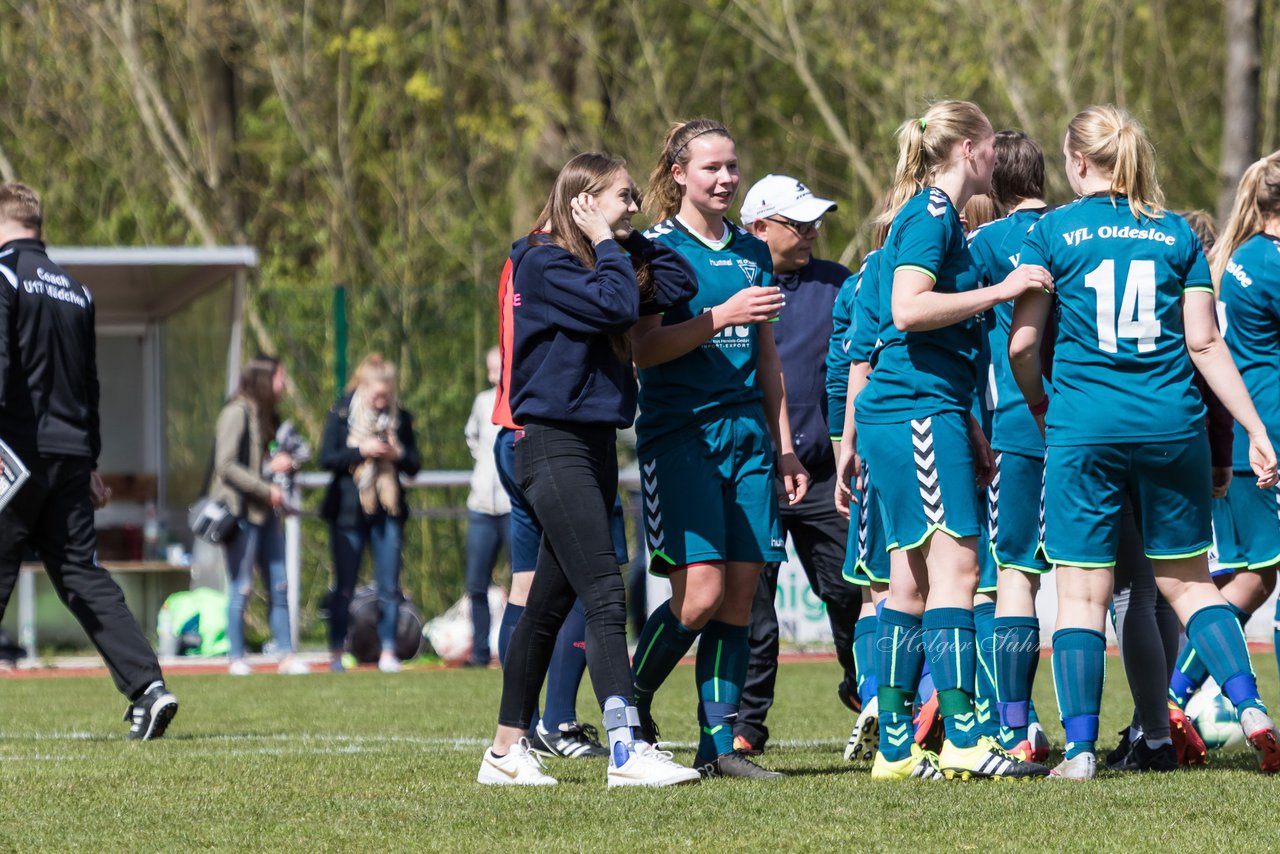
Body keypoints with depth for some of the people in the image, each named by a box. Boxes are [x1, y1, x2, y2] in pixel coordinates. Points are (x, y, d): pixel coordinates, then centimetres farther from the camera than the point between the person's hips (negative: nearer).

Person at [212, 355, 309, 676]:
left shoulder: (266, 416, 17)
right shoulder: (237, 413, -11)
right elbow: (226, 465, -17)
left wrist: (279, 464, 2)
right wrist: (266, 489, -17)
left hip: (265, 511, 9)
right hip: (241, 509, -9)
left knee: (279, 585, 6)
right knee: (241, 587, -4)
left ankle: (286, 655, 8)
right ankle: (236, 659, 1)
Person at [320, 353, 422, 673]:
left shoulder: (400, 417, 7)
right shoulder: (341, 414, 0)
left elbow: (414, 466, 10)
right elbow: (327, 458, -6)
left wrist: (398, 455, -11)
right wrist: (362, 451, -16)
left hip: (388, 512, 2)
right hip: (348, 512, -2)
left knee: (389, 587, -1)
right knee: (344, 587, 2)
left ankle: (388, 652, 5)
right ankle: (336, 653, 8)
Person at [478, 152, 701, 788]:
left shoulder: (597, 261, 16)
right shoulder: (544, 263, -11)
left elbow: (679, 283, 11)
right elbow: (616, 306, -23)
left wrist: (630, 238, 7)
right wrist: (608, 245, -10)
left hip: (595, 445, 10)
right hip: (554, 443, -9)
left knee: (551, 602, 12)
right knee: (605, 595, -19)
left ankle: (507, 751, 18)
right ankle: (626, 750, -27)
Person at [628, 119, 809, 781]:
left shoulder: (753, 253, 17)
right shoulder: (656, 248, -1)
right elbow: (643, 348, -12)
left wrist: (785, 447, 18)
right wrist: (721, 315, -20)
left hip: (746, 433, 6)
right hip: (679, 429, -6)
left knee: (740, 597, -1)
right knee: (700, 594, -15)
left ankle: (718, 745, 3)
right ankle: (630, 700, 7)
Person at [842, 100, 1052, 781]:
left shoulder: (933, 216, 23)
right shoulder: (931, 216, -8)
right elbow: (907, 310, -22)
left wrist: (970, 432, 32)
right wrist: (1000, 291, -18)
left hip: (900, 414, 10)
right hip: (920, 412, -10)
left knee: (912, 581, 8)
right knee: (954, 565, -14)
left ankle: (895, 748, 7)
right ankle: (962, 742, -20)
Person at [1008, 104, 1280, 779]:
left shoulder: (1054, 231, 1)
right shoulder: (1176, 232, 8)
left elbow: (1021, 343, -2)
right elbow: (1204, 341, 3)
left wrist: (1037, 405, 17)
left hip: (1084, 426, -2)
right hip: (1171, 423, 2)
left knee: (1082, 592, 1)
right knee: (1187, 581, 14)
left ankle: (1080, 748, -5)